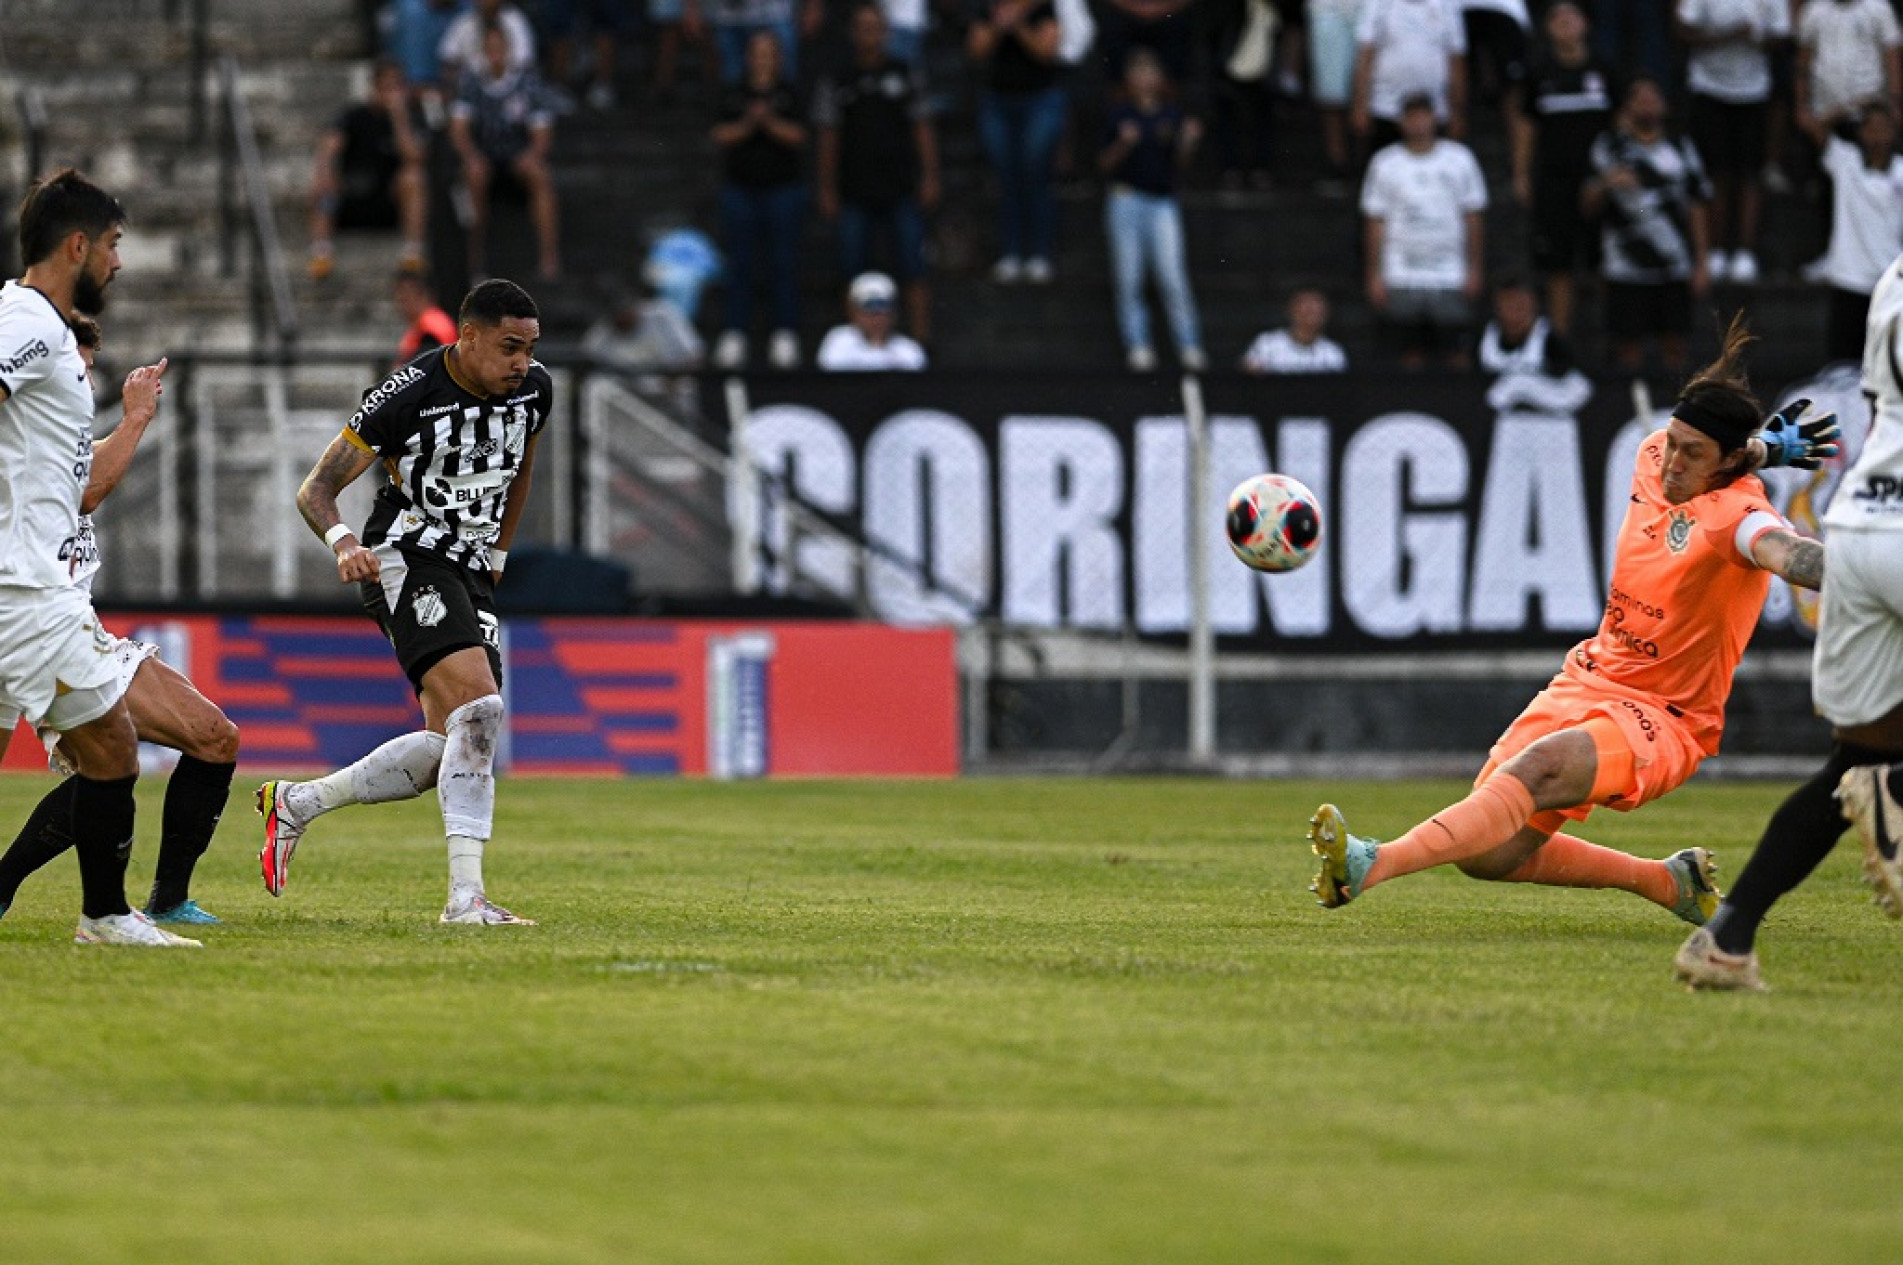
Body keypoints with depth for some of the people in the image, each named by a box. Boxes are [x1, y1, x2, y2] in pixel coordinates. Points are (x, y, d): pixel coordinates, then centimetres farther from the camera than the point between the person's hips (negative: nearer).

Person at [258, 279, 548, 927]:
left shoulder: (533, 389, 2)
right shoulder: (408, 395, -18)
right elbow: (316, 490, -14)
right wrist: (345, 545, -34)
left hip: (469, 572, 8)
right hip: (406, 561, -8)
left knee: (450, 748, 4)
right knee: (478, 707, -25)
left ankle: (295, 803, 21)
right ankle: (465, 895, -26)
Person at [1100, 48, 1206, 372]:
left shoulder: (1172, 115, 8)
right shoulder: (1119, 116, 4)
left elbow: (1180, 163, 6)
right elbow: (1105, 164, 4)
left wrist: (1188, 141, -12)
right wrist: (1123, 143, -13)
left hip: (1163, 202, 0)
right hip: (1126, 199, 0)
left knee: (1173, 278, -8)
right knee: (1128, 278, 0)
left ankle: (1189, 347, -7)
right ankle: (1138, 347, 5)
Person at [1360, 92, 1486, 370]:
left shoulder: (1459, 158, 4)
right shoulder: (1385, 164, 4)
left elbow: (1472, 217, 8)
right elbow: (1376, 223, 6)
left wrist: (1473, 270, 4)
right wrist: (1375, 276, 2)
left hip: (1451, 277, 0)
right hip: (1402, 279, 0)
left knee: (1457, 356, -1)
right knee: (1411, 357, 2)